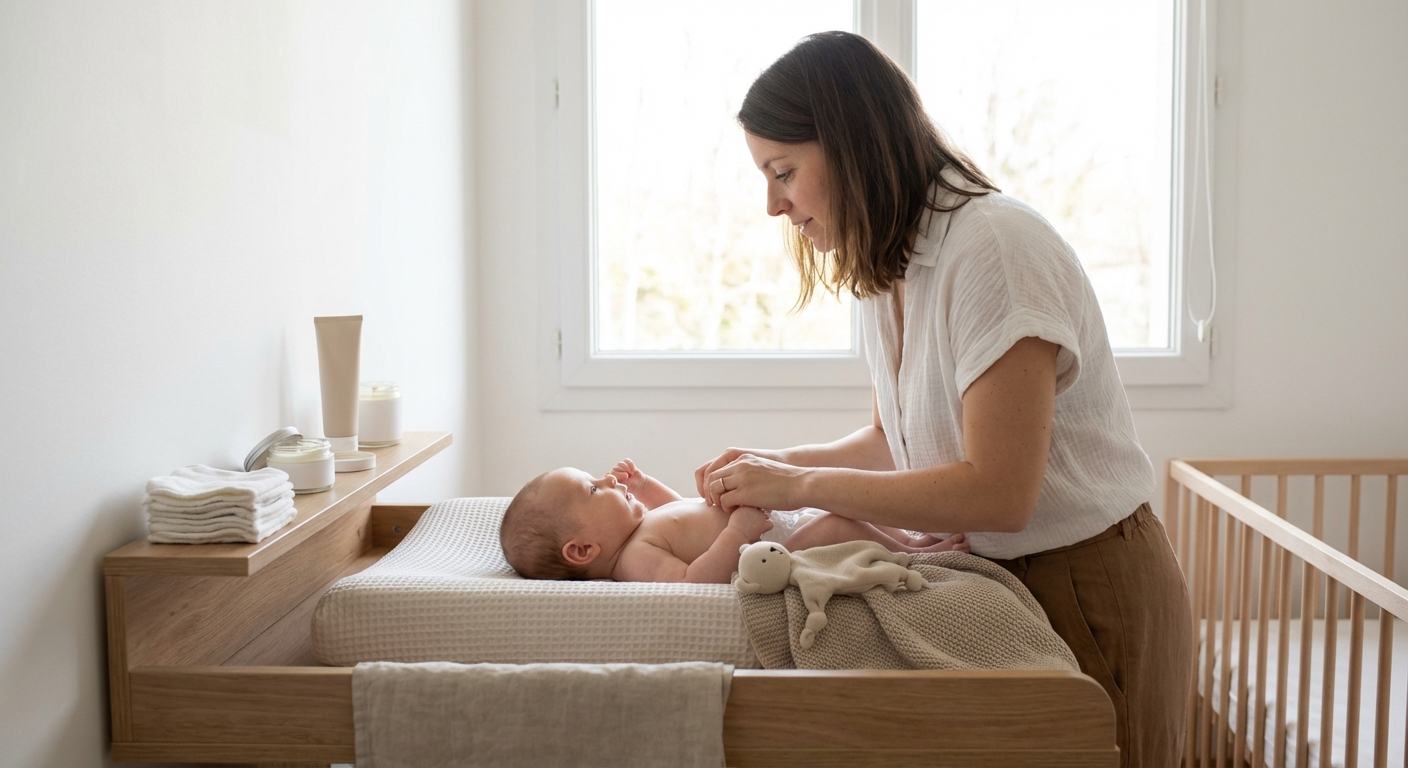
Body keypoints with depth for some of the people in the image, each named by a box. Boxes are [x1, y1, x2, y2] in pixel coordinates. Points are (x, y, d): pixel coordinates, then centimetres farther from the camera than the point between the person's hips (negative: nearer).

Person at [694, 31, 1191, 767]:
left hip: (1088, 586, -7)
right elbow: (891, 439, 14)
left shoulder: (993, 248, -24)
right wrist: (780, 464, -4)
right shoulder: (883, 269, 3)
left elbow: (999, 492, -27)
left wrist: (803, 486, -21)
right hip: (997, 572, 8)